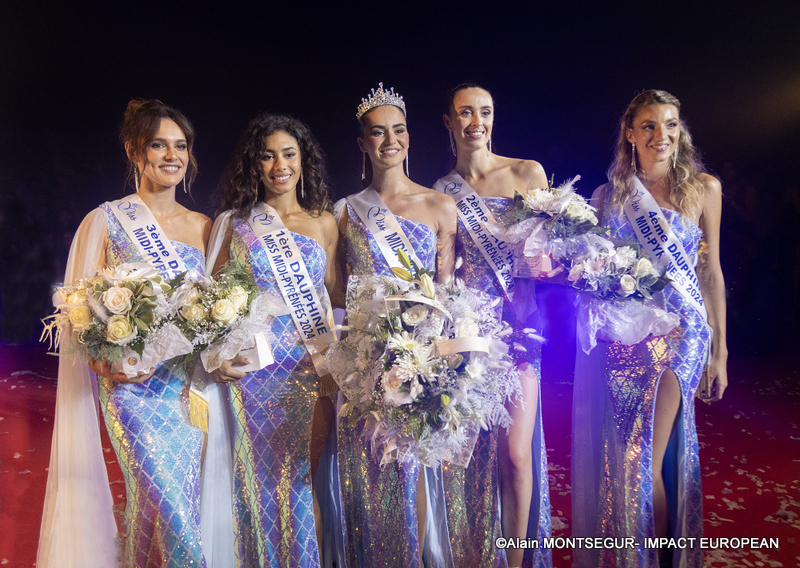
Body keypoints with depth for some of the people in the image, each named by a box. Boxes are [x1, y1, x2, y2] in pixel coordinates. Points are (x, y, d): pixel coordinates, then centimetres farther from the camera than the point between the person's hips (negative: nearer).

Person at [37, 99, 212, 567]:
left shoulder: (203, 226, 11)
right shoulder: (107, 220, 0)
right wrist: (107, 361, -17)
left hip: (189, 383, 4)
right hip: (132, 383, -4)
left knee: (186, 493, 7)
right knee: (163, 496, -11)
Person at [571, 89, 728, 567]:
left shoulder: (704, 188, 3)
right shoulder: (609, 194, 7)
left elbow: (711, 273, 5)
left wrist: (719, 349, 5)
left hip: (678, 330, -2)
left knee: (647, 461, -5)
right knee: (621, 455, 8)